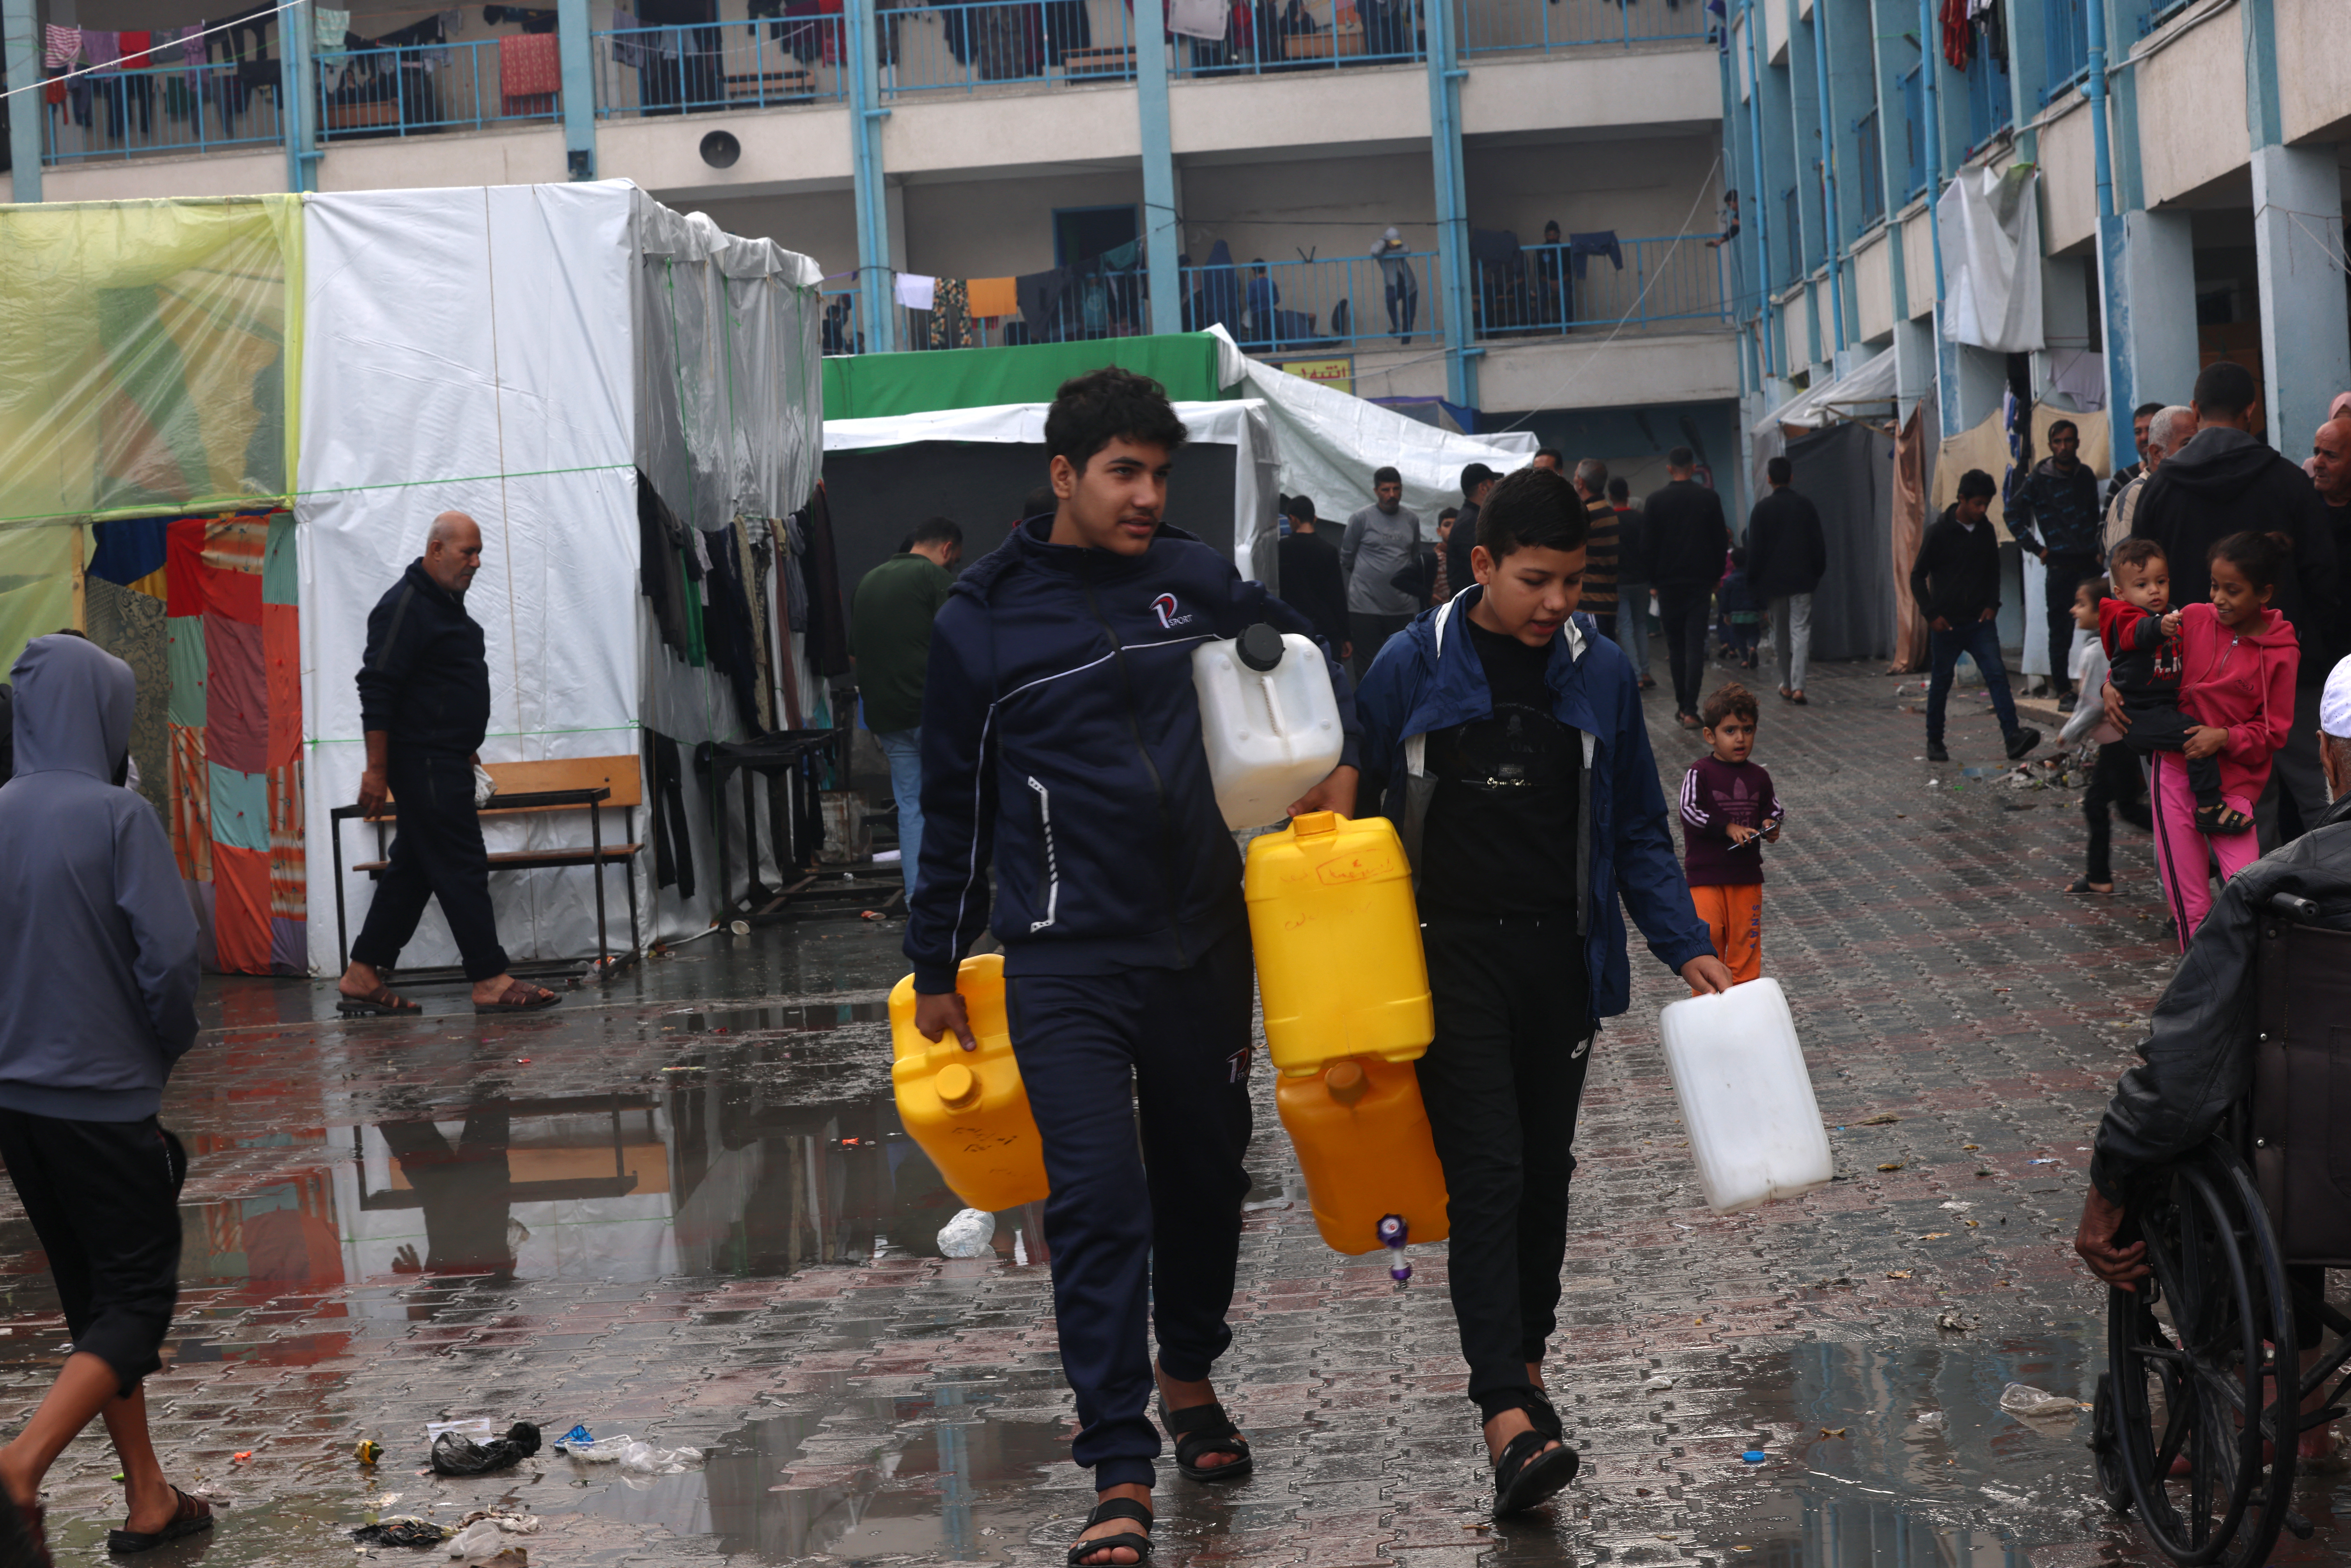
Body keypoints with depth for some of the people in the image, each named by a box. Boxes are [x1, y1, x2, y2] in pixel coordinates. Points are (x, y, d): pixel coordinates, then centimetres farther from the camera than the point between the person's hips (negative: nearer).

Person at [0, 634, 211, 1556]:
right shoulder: (117, 816, -15)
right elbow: (169, 955, -19)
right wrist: (167, 1048, -1)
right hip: (105, 1096, -6)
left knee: (93, 1297, 16)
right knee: (139, 1299, 2)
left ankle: (148, 1501, 21)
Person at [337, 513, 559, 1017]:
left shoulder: (446, 603, 17)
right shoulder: (404, 607, -15)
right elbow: (376, 691, -18)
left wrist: (464, 748, 27)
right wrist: (377, 771, -21)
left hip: (445, 763, 10)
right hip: (423, 763, -10)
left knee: (413, 871, 11)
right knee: (463, 868, -9)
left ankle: (361, 980, 14)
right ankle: (491, 983, -8)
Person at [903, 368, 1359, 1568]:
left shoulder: (1192, 579, 3)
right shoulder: (982, 623, -4)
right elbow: (956, 806, 4)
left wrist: (1338, 761, 5)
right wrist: (935, 969, 8)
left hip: (1204, 947, 4)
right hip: (1066, 962, -4)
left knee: (1205, 1176, 15)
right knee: (1098, 1199, -12)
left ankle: (1189, 1373, 40)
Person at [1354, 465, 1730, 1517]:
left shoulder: (1599, 672, 3)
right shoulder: (1410, 670, -6)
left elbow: (1637, 832, 9)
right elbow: (1365, 822, 2)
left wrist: (1686, 947, 0)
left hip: (1562, 957, 4)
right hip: (1453, 956, -3)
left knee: (1545, 1170, 12)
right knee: (1486, 1173, -12)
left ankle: (1523, 1361, 30)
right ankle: (1509, 1420, -19)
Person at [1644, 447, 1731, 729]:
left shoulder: (1655, 502, -4)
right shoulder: (1710, 499, -2)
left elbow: (1648, 546, -2)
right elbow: (1721, 541, 2)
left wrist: (1654, 579, 9)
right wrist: (1716, 575, 13)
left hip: (1669, 582, 0)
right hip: (1701, 581, 0)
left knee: (1675, 645, 12)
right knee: (1696, 645, -2)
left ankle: (1682, 704, 14)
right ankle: (1690, 710, -9)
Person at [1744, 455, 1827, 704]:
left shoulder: (1762, 509, -5)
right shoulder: (1805, 504, 1)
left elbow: (1754, 548, -3)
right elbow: (1819, 542, 6)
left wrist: (1754, 580, 5)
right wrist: (1818, 571, 16)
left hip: (1773, 579, -1)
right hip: (1802, 578, 1)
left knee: (1781, 633, 12)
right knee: (1801, 630, -3)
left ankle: (1786, 685, 19)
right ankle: (1798, 686, -15)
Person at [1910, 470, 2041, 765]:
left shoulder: (1986, 530, 6)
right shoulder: (1940, 532, -8)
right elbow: (1918, 576, -3)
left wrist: (1992, 604, 5)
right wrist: (1932, 614, -10)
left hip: (1979, 622, 3)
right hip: (1946, 624, -3)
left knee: (1997, 674, -12)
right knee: (1941, 683, 7)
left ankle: (2014, 738, -22)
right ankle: (1935, 742, 23)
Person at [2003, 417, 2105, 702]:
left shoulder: (2086, 475, 11)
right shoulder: (2039, 480, -1)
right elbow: (2014, 517, 3)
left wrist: (2098, 545, 12)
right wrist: (2038, 549, -2)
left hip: (2090, 561, 3)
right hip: (2060, 565, -3)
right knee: (2061, 631, -2)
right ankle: (2063, 690, 5)